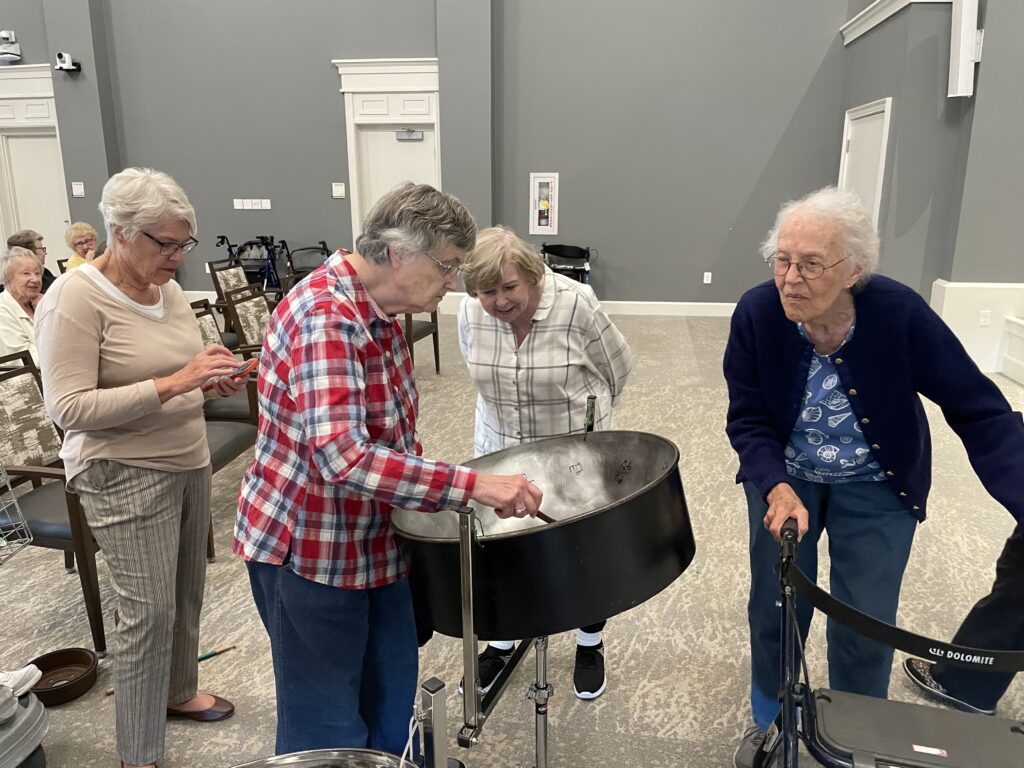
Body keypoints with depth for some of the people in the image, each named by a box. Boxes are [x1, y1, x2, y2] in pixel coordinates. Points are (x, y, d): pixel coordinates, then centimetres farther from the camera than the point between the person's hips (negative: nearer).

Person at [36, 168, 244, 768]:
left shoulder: (168, 289, 6)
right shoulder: (75, 299, -16)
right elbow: (69, 408, -21)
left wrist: (214, 381, -5)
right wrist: (171, 384, -28)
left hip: (188, 463, 7)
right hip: (126, 477, -7)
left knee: (187, 594, 18)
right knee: (150, 613, -1)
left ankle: (178, 691, 42)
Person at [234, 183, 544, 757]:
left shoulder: (380, 310, 2)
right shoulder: (324, 317, -27)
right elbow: (343, 458, -39)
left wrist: (429, 481, 8)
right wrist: (472, 484, -39)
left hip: (374, 541, 8)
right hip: (309, 553, -8)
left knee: (391, 706, 21)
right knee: (329, 731, 11)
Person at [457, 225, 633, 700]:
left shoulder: (575, 304, -25)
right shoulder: (471, 314, -13)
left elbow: (617, 367, -8)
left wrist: (589, 416, 3)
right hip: (501, 451, 3)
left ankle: (590, 645, 37)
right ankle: (501, 642, 37)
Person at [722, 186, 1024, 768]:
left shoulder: (900, 314, -28)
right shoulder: (757, 314, -23)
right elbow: (747, 420, -14)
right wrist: (777, 487, -31)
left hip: (876, 487, -1)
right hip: (786, 477, 1)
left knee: (867, 624, 6)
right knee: (775, 608, 9)